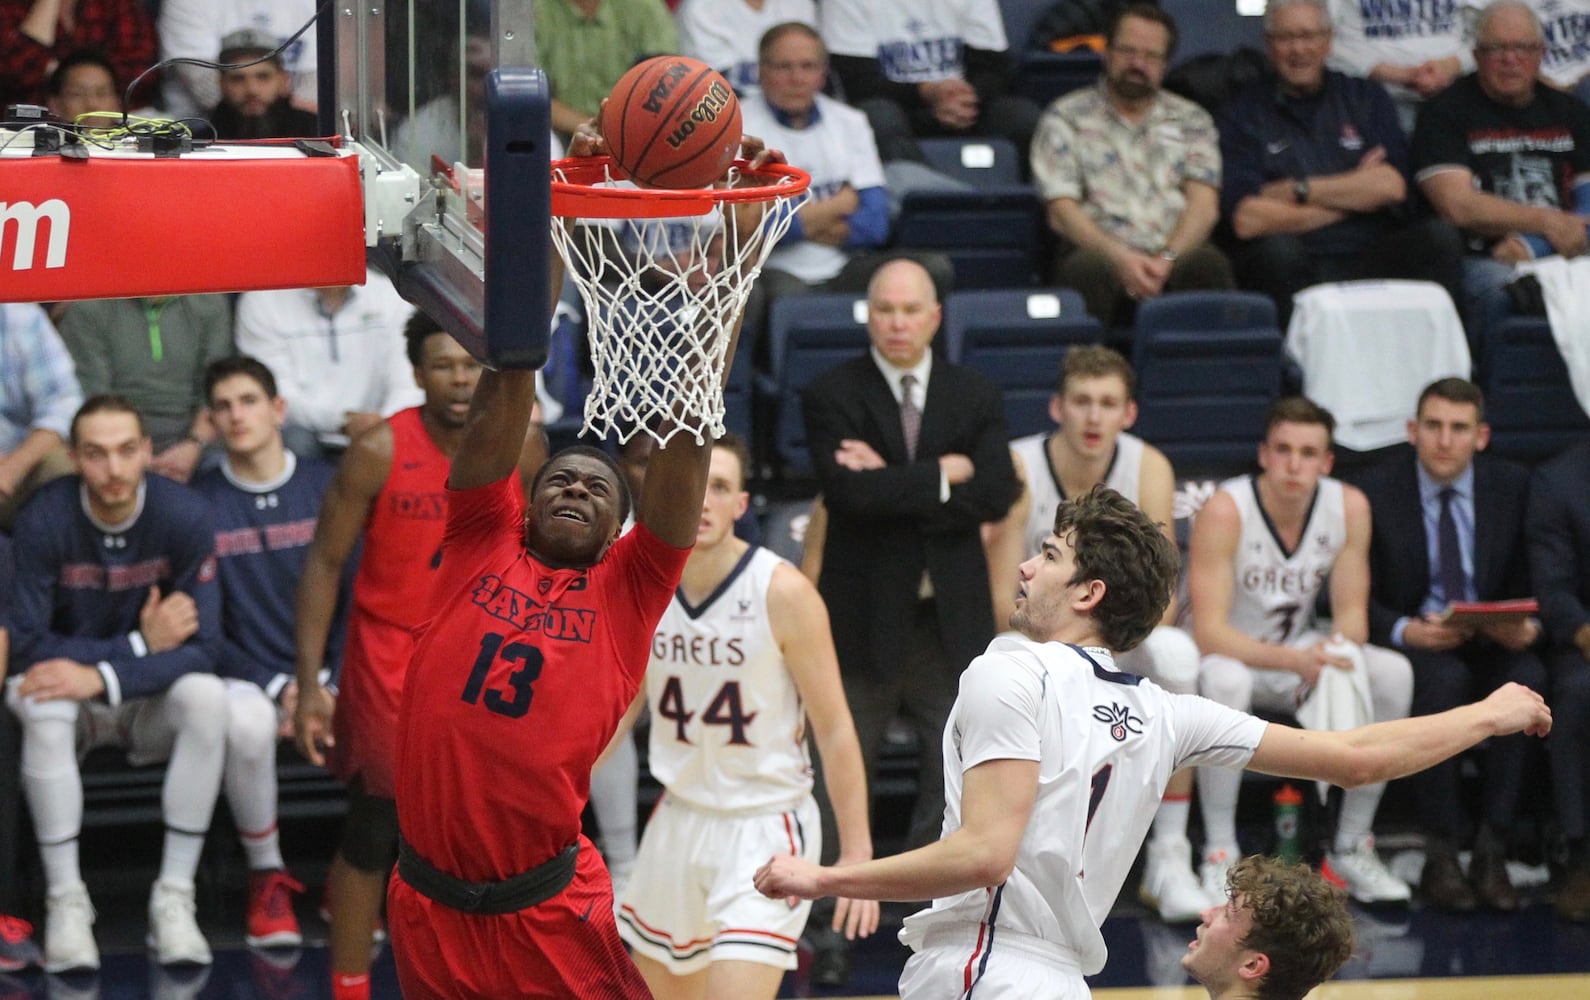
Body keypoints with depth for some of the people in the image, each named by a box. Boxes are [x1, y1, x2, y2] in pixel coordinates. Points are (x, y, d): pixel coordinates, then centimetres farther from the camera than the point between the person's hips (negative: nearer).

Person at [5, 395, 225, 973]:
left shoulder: (183, 515, -16)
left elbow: (202, 647, -19)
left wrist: (101, 677, -32)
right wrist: (140, 645, -22)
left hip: (151, 704, 1)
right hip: (75, 703, -1)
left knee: (206, 696, -31)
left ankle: (173, 900, -25)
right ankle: (65, 902, -25)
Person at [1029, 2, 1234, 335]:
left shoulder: (1190, 120, 22)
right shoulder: (1065, 118, 14)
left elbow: (1204, 206, 8)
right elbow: (1061, 211, 2)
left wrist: (1167, 259, -13)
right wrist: (1120, 257, -16)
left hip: (1176, 251, 2)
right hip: (1099, 251, -2)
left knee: (1209, 263, -34)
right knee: (1091, 270, -39)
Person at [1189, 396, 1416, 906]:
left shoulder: (1349, 507, -10)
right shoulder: (1225, 511, -24)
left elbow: (1352, 612, -5)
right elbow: (1209, 633, -28)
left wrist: (1334, 655, -30)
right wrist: (1294, 660, -43)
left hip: (1298, 654, 5)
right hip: (1227, 655, -5)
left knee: (1393, 673, -19)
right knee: (1225, 678, -39)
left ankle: (1351, 848, -8)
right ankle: (1219, 854, -28)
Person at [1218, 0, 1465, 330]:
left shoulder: (1367, 98, 16)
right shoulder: (1242, 113, 6)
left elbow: (1393, 186, -1)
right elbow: (1246, 220, -9)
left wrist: (1296, 190, -6)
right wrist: (1355, 194, -5)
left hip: (1370, 260, 2)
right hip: (1294, 268, -2)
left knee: (1440, 235, -23)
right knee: (1276, 249, -35)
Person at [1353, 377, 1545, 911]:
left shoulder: (1513, 486, 5)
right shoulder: (1377, 490, -2)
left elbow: (1530, 586, 7)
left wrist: (1529, 627, -17)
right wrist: (1406, 631, -23)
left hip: (1492, 641, 2)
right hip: (1411, 643, -2)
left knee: (1527, 677, -33)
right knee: (1444, 678, -37)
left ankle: (1491, 850, -28)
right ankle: (1441, 855, -29)